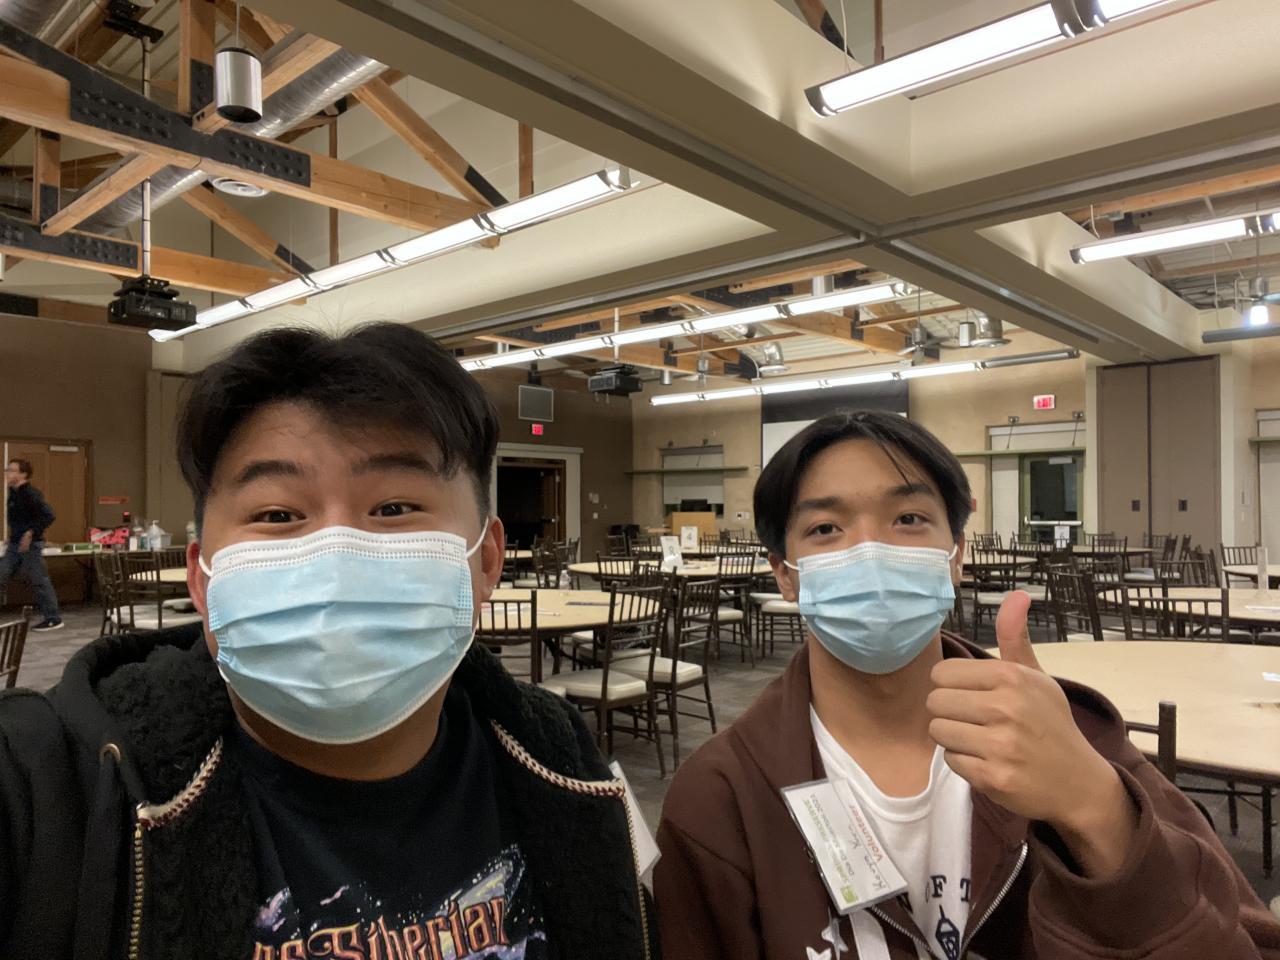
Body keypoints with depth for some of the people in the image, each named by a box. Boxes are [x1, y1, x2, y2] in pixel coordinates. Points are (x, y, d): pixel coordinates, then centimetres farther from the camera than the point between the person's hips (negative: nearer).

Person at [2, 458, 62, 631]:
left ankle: (53, 619, 7)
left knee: (39, 581, -2)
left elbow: (48, 516, -23)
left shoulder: (30, 494, -16)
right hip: (15, 545, 9)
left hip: (31, 545, -9)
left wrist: (31, 533, -25)